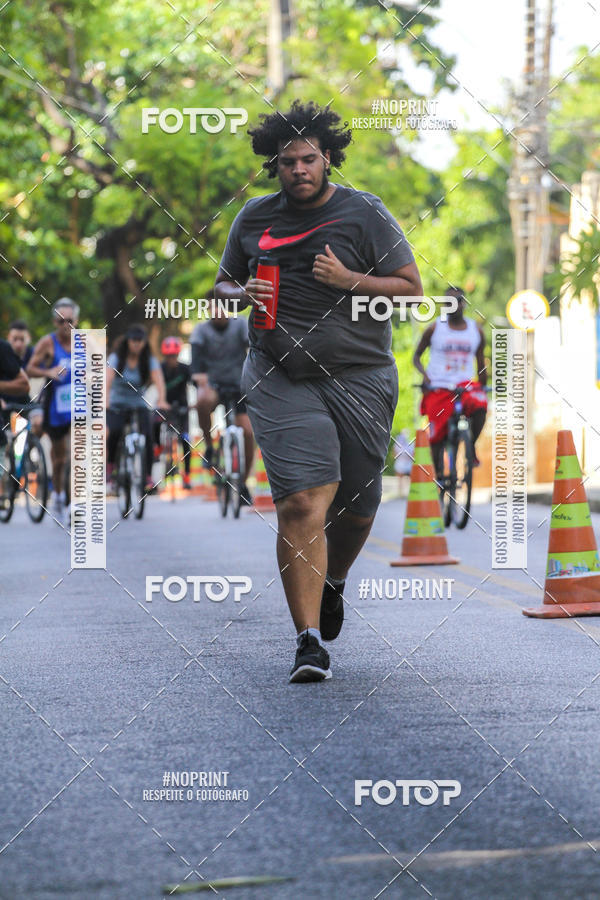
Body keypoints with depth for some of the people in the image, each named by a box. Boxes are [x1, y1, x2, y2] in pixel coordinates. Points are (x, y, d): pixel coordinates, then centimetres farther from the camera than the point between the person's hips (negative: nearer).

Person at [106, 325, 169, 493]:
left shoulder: (150, 361, -4)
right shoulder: (116, 358, -7)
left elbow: (158, 381, -20)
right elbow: (108, 380, -22)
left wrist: (161, 400, -40)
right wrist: (105, 399, -41)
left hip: (139, 405, 1)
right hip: (117, 405, -1)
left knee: (146, 436, -22)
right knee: (114, 431, -30)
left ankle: (148, 476, -11)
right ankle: (110, 465, -6)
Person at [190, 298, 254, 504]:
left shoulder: (241, 324, -4)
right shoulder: (202, 329, -4)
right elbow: (196, 351, -20)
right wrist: (198, 374, -40)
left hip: (238, 385, 1)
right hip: (213, 384, -1)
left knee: (247, 432, -10)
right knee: (203, 401, -37)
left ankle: (243, 483, 7)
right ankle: (209, 446, -13)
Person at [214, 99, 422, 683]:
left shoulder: (365, 214, 1)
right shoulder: (255, 217, 9)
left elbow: (412, 288, 0)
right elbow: (223, 284, 20)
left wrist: (348, 279, -15)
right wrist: (243, 295, -5)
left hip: (359, 377, 0)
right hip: (281, 379, 0)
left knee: (355, 506, 9)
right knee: (301, 503, -16)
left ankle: (333, 585, 43)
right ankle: (309, 640, -15)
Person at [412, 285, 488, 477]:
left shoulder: (476, 331, 9)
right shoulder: (435, 329, 3)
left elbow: (481, 366, 17)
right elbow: (416, 357, 8)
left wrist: (483, 388, 13)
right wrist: (424, 375, -11)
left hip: (466, 385, 1)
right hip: (438, 387, -1)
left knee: (479, 407, -31)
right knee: (437, 435, -5)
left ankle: (471, 447, -12)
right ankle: (439, 474, 10)